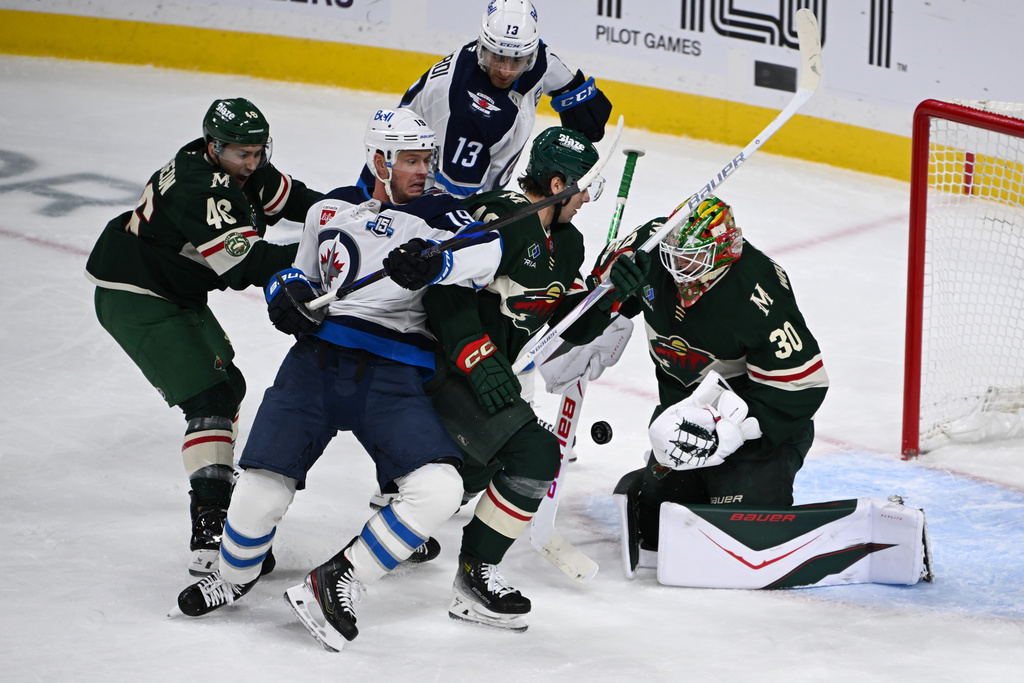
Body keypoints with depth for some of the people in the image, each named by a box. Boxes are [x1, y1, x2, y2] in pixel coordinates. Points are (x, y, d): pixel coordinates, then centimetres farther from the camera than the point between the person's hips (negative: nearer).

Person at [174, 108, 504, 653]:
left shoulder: (437, 214, 6)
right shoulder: (331, 209, 16)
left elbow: (487, 251, -14)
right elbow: (301, 272, 29)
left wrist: (435, 263, -33)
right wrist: (289, 293, 5)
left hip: (393, 377, -1)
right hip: (317, 361, 1)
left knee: (438, 489, -24)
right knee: (260, 493, -13)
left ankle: (335, 585, -9)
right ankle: (235, 577, 21)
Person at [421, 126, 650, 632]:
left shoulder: (567, 243, 9)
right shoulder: (499, 219, -22)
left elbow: (571, 328, 10)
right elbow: (445, 291, -27)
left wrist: (609, 291, -7)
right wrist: (479, 361, -31)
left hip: (495, 372, 10)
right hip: (446, 367, -10)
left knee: (476, 469, 24)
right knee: (535, 454, -20)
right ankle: (475, 576, -13)